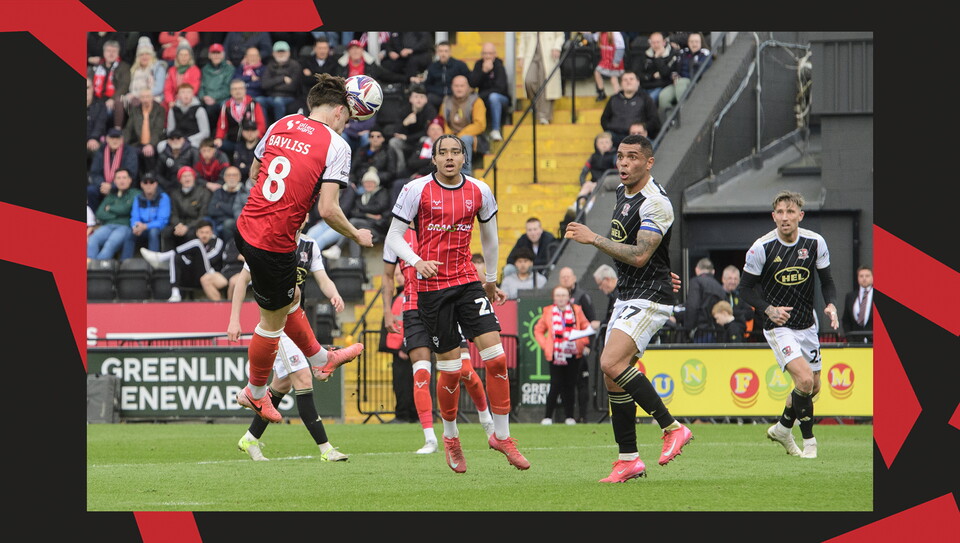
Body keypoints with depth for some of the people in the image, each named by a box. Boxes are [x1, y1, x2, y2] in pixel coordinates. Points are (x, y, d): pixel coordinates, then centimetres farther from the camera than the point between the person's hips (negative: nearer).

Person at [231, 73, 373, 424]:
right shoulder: (336, 145, -12)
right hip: (275, 245, -7)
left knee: (290, 299, 28)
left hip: (246, 227, 7)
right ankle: (255, 393, 32)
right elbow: (328, 210, -18)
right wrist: (356, 236, 0)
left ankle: (319, 360, 49)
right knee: (274, 320, 15)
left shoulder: (280, 125, 6)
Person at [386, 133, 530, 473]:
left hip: (468, 282, 3)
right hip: (432, 288, -3)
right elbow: (394, 236, -4)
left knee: (496, 357, -10)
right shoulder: (417, 190, -6)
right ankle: (450, 437, 22)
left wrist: (491, 280, 26)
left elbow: (489, 237, 19)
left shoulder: (479, 192, 4)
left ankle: (501, 435, 3)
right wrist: (418, 262, -21)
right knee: (450, 369, -2)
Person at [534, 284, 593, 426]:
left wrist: (582, 343, -3)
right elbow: (538, 330, 14)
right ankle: (547, 416, -1)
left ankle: (569, 417, 9)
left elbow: (587, 328, 11)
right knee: (556, 386, -8)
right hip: (555, 356, -1)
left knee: (570, 386, 2)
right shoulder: (548, 312, 5)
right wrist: (545, 345, 1)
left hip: (573, 355, 1)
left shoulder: (576, 311, 5)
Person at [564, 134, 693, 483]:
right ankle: (629, 460, 10)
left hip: (649, 297, -9)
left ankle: (672, 427, -14)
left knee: (611, 363, -23)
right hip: (626, 296, 9)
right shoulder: (622, 192, 12)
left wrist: (594, 239, -23)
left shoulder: (655, 203, -17)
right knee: (613, 377, 5)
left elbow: (639, 255, -24)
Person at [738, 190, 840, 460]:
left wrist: (831, 305, -14)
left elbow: (826, 280, 6)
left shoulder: (815, 243, -6)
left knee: (814, 387, 13)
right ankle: (809, 441, -5)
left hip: (807, 323, 5)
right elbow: (745, 287, -6)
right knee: (804, 379, -21)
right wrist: (769, 309, -22)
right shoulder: (762, 248, -16)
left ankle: (783, 428, 39)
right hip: (778, 325, -5)